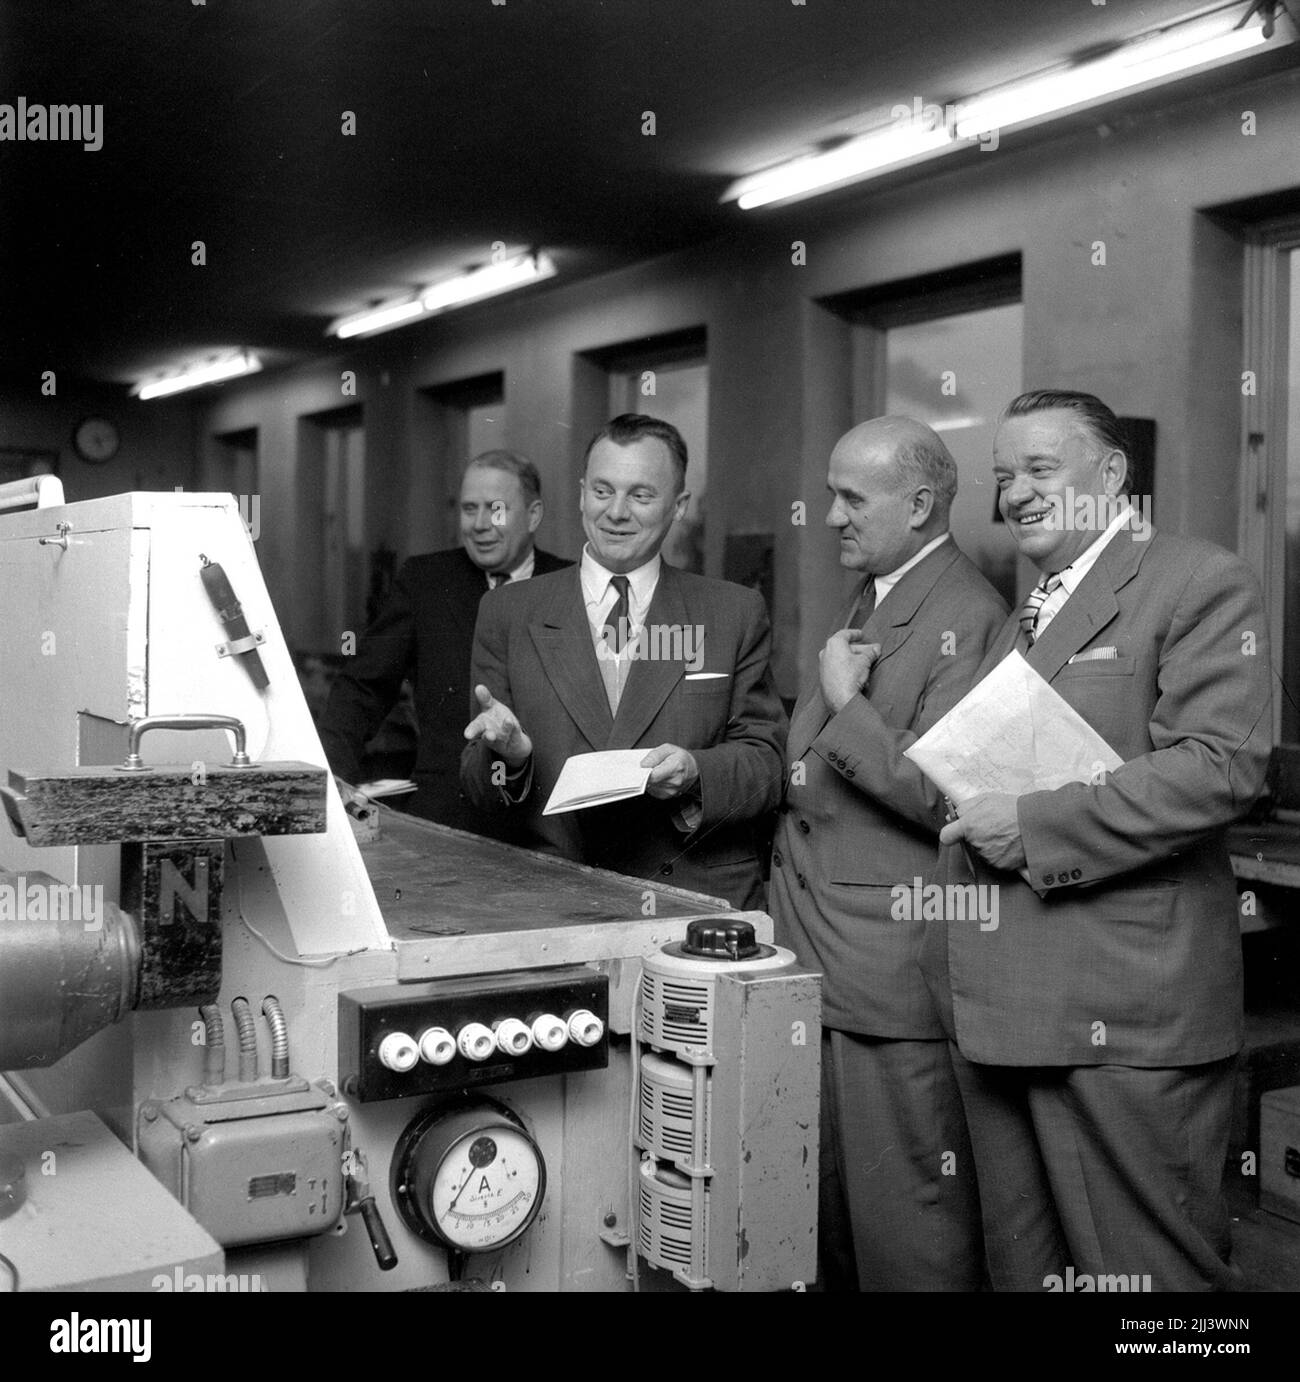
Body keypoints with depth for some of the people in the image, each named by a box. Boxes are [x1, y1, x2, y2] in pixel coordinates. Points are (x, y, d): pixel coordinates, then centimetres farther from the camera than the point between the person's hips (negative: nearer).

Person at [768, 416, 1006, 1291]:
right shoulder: (866, 604, 16)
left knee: (907, 1225, 2)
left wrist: (844, 704, -16)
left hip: (892, 971, -9)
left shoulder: (967, 619, -15)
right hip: (821, 957, 9)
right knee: (831, 1207, 19)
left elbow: (946, 798, -21)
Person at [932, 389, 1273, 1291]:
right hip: (1001, 1012, 8)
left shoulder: (1197, 583, -6)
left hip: (1124, 1014, -8)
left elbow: (1223, 766, -18)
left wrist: (1035, 826, -18)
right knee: (1021, 1265, 17)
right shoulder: (1022, 620, 21)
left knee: (1146, 1271, 2)